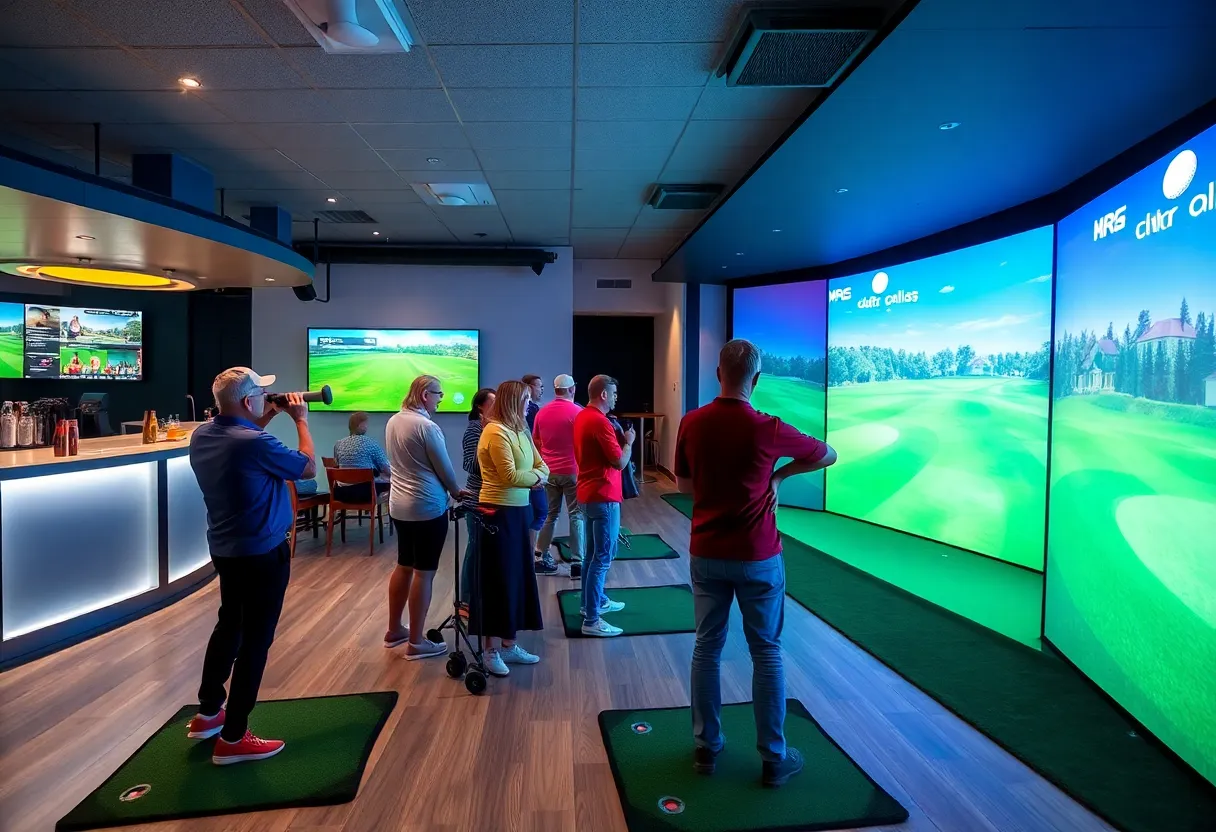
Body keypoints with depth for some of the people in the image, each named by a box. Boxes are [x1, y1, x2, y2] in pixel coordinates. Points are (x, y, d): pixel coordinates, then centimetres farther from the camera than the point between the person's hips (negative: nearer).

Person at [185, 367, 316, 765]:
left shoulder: (202, 436, -1)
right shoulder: (256, 444, -27)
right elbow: (309, 468, -12)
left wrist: (264, 420, 13)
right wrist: (301, 420, -2)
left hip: (224, 549, 9)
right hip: (262, 553, -9)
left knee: (229, 626, 24)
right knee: (255, 639, 2)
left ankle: (207, 713, 37)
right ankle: (233, 738, 11)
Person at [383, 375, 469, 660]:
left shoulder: (393, 421, 7)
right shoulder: (427, 426, -19)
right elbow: (444, 467, -11)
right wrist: (455, 491, 10)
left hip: (399, 505, 9)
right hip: (427, 507, -9)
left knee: (403, 566, 19)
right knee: (424, 573, 0)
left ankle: (394, 630, 29)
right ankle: (416, 643, 8)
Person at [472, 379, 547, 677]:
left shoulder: (520, 431, 11)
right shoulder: (496, 432, -17)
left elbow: (542, 466, 9)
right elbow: (510, 476, -22)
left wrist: (536, 477, -13)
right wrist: (535, 477, -5)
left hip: (518, 511, 9)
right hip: (498, 514, -9)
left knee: (517, 579, 13)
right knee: (498, 581, 0)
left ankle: (509, 645, 25)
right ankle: (491, 651, 14)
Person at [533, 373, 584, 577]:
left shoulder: (542, 412, 4)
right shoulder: (577, 411, -12)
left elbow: (536, 442, 12)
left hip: (549, 471, 5)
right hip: (572, 471, -5)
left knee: (551, 513, 16)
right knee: (576, 515, 1)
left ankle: (543, 556, 19)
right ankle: (577, 562, 0)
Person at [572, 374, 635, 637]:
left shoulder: (582, 416, 10)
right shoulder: (599, 422, -21)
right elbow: (620, 462, -21)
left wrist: (617, 438, 12)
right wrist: (628, 441, -5)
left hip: (589, 493, 10)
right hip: (603, 496, -10)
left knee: (593, 553, 20)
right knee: (603, 557, -5)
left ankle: (594, 601, 34)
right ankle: (591, 620, -2)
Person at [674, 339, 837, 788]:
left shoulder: (691, 423, -6)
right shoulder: (768, 429, -15)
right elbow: (829, 455, 1)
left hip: (706, 555, 3)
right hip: (758, 558, -3)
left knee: (707, 647, 14)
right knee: (767, 653, 10)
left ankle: (707, 746, 24)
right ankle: (774, 758, 20)